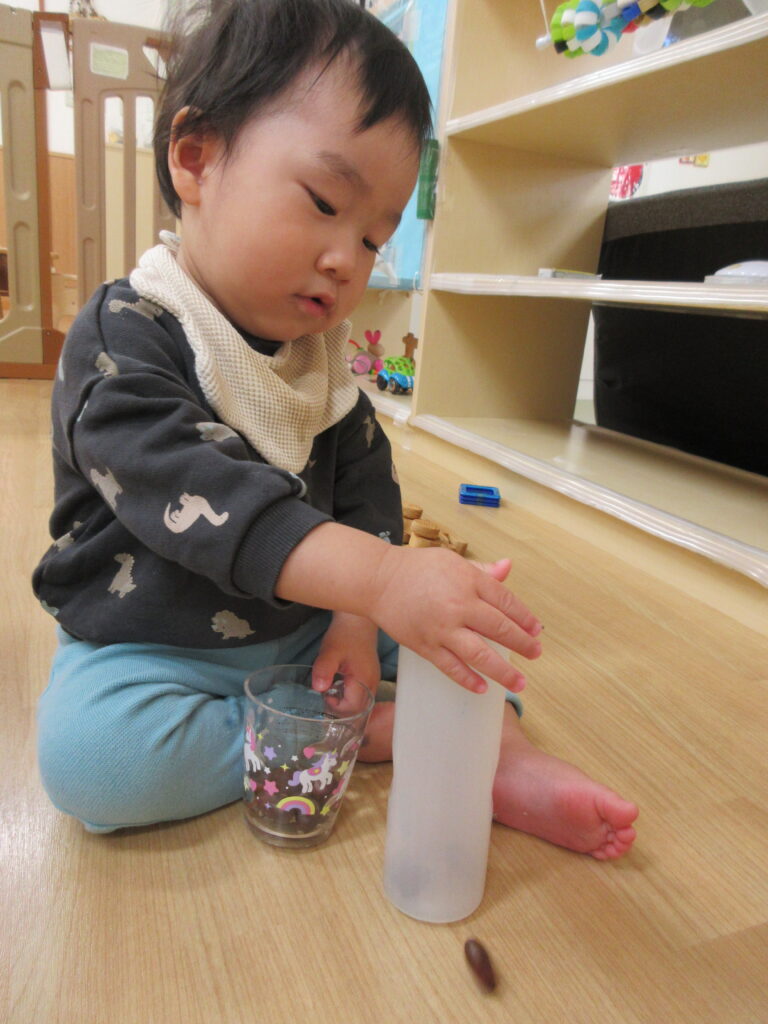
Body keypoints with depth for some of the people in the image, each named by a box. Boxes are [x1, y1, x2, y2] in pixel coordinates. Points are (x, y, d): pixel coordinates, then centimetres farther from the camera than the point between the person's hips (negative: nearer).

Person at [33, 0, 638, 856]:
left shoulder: (317, 355, 2)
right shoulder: (122, 336, -20)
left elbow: (364, 491, 0)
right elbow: (195, 492, -36)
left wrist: (357, 614, -16)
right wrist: (376, 576, -48)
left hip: (301, 626, 5)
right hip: (149, 647, -4)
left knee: (458, 620, -1)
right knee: (89, 753, -32)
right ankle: (368, 735, -23)